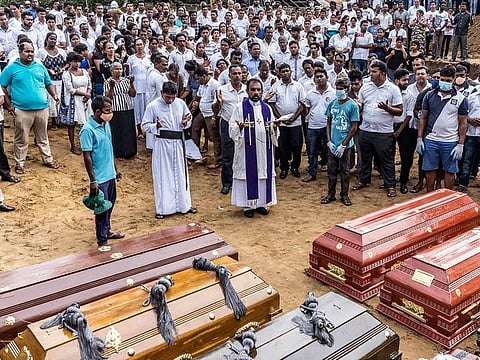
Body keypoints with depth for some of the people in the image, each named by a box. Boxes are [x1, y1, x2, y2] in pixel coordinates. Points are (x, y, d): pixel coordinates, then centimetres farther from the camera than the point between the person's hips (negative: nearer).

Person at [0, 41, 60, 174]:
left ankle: (48, 159, 25)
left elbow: (49, 83, 18)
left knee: (43, 137, 15)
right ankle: (19, 163, 15)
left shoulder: (40, 67, 11)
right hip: (22, 110, -3)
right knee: (21, 139, 4)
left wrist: (54, 95, 0)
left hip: (42, 108, 3)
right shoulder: (11, 68, 0)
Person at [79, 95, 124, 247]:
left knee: (110, 204, 20)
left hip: (110, 174, 8)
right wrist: (92, 181, -18)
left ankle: (107, 231, 39)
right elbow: (87, 157, -19)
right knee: (102, 208, 3)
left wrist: (116, 168, 19)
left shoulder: (106, 124, 5)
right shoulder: (88, 130, -20)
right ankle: (102, 241, 16)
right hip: (99, 177, -8)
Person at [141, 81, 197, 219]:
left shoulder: (181, 103, 1)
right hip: (162, 143, -3)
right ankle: (162, 208, 14)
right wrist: (156, 126, -22)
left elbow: (189, 119, 13)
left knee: (181, 174, 13)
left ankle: (184, 204, 26)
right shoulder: (153, 106, -7)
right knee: (162, 175, 3)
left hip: (178, 142, 3)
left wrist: (185, 123, -9)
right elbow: (145, 125, -3)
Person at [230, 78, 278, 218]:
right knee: (248, 173, 0)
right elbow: (232, 128, -4)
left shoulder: (267, 108, 9)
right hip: (247, 149, -4)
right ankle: (247, 204, 11)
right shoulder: (240, 107, -1)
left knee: (264, 173, 7)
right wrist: (239, 127, -24)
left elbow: (273, 129, 14)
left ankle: (262, 203, 20)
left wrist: (274, 127, -9)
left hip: (264, 149, 4)